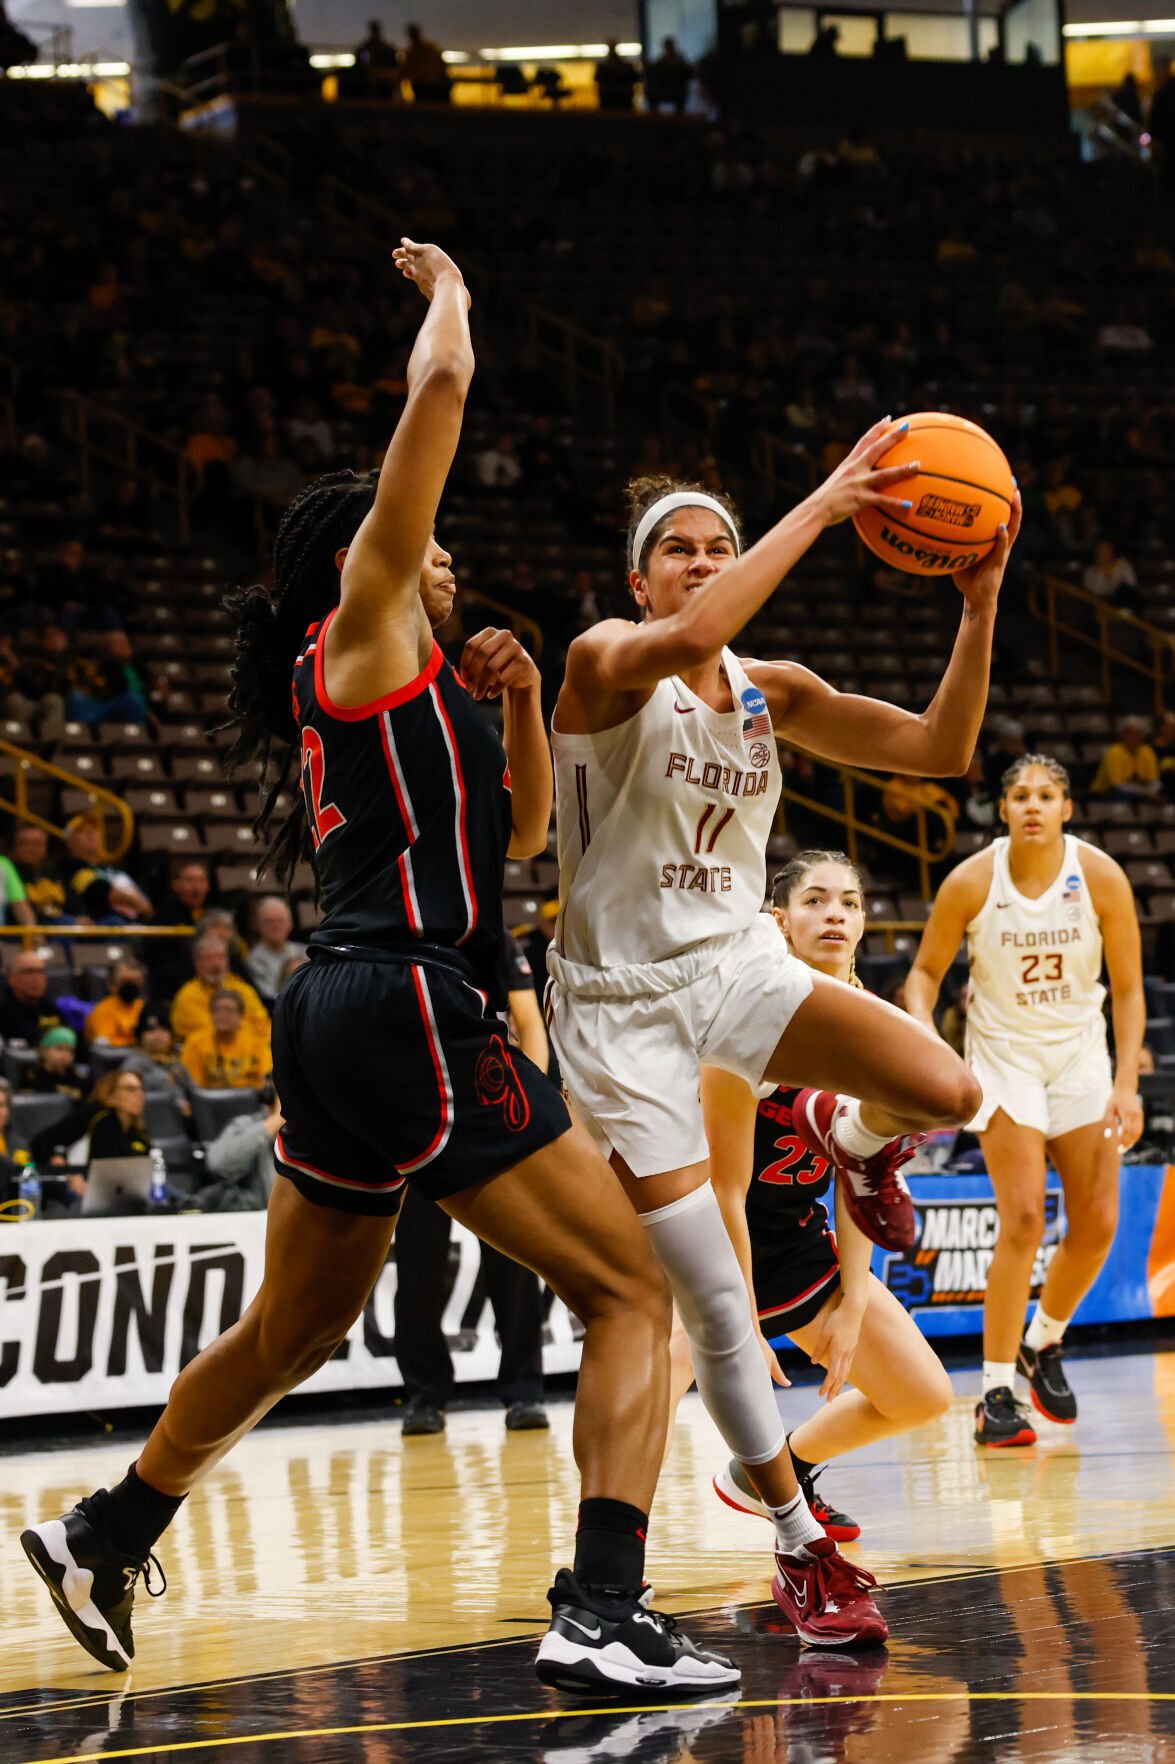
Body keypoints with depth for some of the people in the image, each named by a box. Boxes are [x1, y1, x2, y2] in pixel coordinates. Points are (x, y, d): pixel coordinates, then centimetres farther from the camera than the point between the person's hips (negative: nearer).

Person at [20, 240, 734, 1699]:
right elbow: (440, 386, -8)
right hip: (408, 1005, -10)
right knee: (632, 1295, -8)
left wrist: (516, 704, 15)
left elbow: (515, 832, 30)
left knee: (292, 1333, 25)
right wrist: (446, 288, 11)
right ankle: (602, 1610, -20)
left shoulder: (384, 687, 22)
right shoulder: (360, 622, -2)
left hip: (342, 1025, 10)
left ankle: (104, 1539, 38)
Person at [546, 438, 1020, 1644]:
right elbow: (683, 641, -36)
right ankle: (803, 1548, 8)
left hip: (736, 962, 4)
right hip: (620, 996, -4)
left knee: (945, 1092, -22)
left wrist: (979, 606, -16)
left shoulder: (772, 691, 5)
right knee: (714, 1304, -6)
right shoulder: (605, 662, -11)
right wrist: (821, 507, -33)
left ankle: (853, 1137, 15)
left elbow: (939, 750, -2)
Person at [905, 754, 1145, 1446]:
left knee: (1098, 1224, 0)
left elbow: (1127, 988, -5)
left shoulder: (1101, 877, -12)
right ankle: (996, 1395, -9)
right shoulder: (972, 882, -14)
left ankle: (1044, 1342, 29)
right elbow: (927, 970, 0)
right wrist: (923, 1031, -20)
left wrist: (1126, 1083, -13)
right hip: (1004, 1053, -2)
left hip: (1080, 1052, 3)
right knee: (1024, 1219, -16)